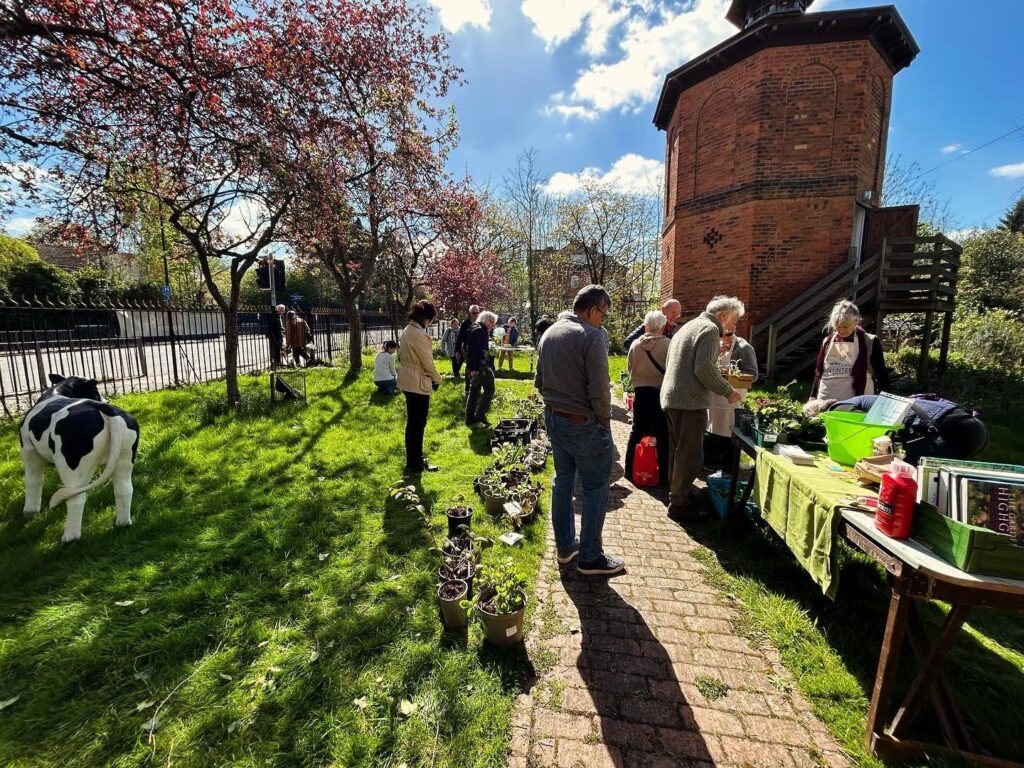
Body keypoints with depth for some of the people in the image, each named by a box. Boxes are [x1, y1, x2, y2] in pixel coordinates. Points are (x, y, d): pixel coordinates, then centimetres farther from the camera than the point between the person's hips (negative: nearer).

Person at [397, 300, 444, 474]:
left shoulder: (407, 330, 10)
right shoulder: (419, 334, -20)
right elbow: (427, 362, -18)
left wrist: (431, 377, 8)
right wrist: (437, 379, -1)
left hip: (408, 381, 10)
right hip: (418, 383, -10)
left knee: (413, 422, 19)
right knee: (417, 424, 2)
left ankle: (414, 458, 33)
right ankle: (414, 464, 13)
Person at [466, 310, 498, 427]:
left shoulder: (477, 329, 18)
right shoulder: (479, 330, -14)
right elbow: (473, 350, -23)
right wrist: (474, 368, -26)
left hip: (475, 367, 10)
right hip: (479, 366, -10)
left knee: (474, 392, 13)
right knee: (489, 389, -1)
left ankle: (470, 419, 18)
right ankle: (480, 414, -3)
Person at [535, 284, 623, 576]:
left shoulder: (549, 333, 6)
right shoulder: (593, 335, -19)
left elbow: (539, 381, 11)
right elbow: (599, 390, -20)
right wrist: (605, 420, -6)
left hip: (553, 418, 8)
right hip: (584, 424, -8)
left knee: (563, 481, 18)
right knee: (595, 489, 7)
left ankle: (565, 546, 32)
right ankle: (590, 557, 19)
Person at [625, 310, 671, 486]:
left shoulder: (635, 344, -4)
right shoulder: (667, 344, -14)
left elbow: (629, 368, 4)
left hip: (640, 392, 3)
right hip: (661, 392, -3)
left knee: (636, 431, 16)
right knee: (663, 434, 7)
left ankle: (629, 470, 22)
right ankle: (663, 475, 14)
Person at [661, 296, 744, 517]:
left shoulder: (688, 326, 22)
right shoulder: (710, 329, -8)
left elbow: (669, 365, 25)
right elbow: (704, 368, -19)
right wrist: (728, 392, -9)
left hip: (670, 399, 10)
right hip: (690, 402, -10)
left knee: (678, 452, 18)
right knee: (691, 456, 0)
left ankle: (675, 495, 29)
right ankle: (678, 504, 7)